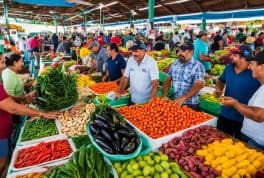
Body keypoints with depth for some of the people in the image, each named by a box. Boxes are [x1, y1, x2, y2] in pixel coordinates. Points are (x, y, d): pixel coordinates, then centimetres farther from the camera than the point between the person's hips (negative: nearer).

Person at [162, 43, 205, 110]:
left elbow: (198, 85, -22)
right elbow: (167, 80, 7)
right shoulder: (175, 64, 3)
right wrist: (164, 96, -4)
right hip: (175, 102, 5)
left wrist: (183, 98, -30)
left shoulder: (198, 66, -12)